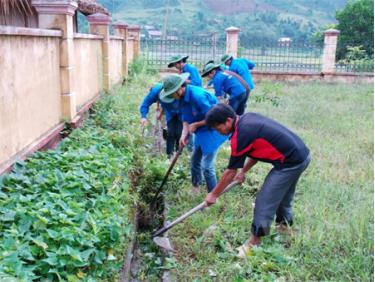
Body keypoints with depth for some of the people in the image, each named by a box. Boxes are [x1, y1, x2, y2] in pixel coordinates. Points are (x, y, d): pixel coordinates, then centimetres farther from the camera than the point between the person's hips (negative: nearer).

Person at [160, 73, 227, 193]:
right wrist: (184, 135, -14)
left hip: (213, 130, -9)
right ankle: (195, 187, 41)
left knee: (207, 166, -7)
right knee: (195, 160, 20)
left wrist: (195, 125, -17)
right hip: (202, 131, 9)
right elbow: (186, 118, 1)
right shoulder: (183, 97, -2)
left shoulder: (197, 96, -30)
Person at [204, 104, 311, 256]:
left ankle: (254, 243, 11)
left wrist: (213, 195, 3)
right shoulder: (248, 118, 6)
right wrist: (243, 171, 21)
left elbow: (230, 172, -9)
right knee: (283, 197, 27)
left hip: (291, 163, -9)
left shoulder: (241, 135, -19)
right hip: (301, 154, 9)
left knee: (264, 203, -1)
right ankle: (284, 226, 45)